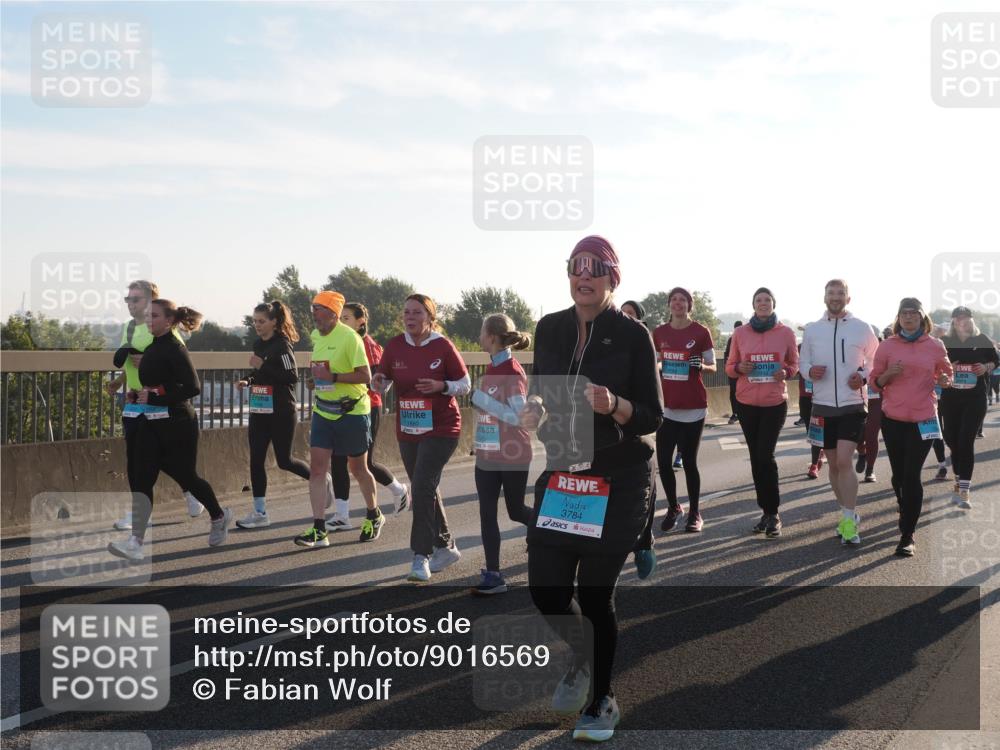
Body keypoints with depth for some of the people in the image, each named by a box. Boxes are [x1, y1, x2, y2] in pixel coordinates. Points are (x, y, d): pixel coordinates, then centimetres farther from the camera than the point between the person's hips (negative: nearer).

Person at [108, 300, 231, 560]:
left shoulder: (175, 349, -14)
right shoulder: (151, 349, 11)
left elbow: (193, 388, -22)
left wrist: (154, 398, -24)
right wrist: (137, 395, 6)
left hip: (178, 424, -7)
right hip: (151, 424, 7)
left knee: (186, 477, 8)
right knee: (142, 479, -5)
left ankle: (219, 517, 34)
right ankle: (135, 542, -9)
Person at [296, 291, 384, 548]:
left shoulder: (350, 338, -17)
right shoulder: (315, 336, 7)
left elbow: (365, 376, -21)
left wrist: (332, 377, -26)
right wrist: (316, 380, 14)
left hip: (352, 411, -6)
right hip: (323, 411, 6)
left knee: (357, 468, 9)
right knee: (317, 467, -6)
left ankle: (374, 516, 34)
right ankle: (319, 530, -5)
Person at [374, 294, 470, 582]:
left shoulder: (443, 347, -9)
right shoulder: (395, 346, 1)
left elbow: (465, 385, -2)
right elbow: (383, 382, 7)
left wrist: (441, 386, -20)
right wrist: (379, 382, -17)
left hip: (440, 429, -5)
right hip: (407, 430, 5)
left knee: (422, 488, -17)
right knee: (426, 491, 15)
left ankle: (421, 558, -12)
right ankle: (446, 547, 31)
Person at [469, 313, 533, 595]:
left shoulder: (513, 372, -18)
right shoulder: (492, 369, 7)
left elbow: (516, 416, -24)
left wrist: (479, 396, -24)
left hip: (513, 457, -7)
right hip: (487, 455, 7)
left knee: (515, 511, 9)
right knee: (487, 514, 4)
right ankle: (493, 575, 8)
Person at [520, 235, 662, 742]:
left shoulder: (633, 335, -9)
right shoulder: (549, 329, 4)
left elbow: (653, 416, -8)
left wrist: (614, 406, -27)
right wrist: (535, 410, -7)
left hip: (619, 482, -4)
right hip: (560, 476, 4)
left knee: (595, 594, 1)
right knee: (545, 590, 1)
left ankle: (602, 700, 25)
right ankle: (582, 659, 35)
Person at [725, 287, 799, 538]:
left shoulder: (786, 333, 0)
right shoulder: (740, 333, 2)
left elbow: (795, 363, 10)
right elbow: (729, 366, 9)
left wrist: (786, 372, -11)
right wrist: (739, 368, -13)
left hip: (775, 403, -2)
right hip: (746, 403, 2)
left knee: (765, 455, -10)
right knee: (755, 456, 7)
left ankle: (773, 513, 3)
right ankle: (767, 512, 18)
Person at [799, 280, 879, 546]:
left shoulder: (862, 328, -1)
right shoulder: (812, 330, 5)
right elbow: (803, 361, 12)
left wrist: (864, 377, -13)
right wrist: (810, 371, -11)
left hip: (852, 404, -3)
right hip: (823, 405, 3)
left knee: (844, 461, -15)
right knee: (833, 464, 10)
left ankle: (849, 520, -7)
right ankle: (849, 515, 25)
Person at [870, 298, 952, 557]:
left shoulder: (935, 346, 1)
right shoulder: (887, 346, 1)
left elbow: (945, 375, 14)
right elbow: (875, 381, 5)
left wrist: (944, 380, -8)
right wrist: (889, 374, -15)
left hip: (923, 419, -2)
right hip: (893, 419, 2)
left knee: (912, 475, -8)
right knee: (899, 474, 10)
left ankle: (908, 535, -4)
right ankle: (906, 515, 37)